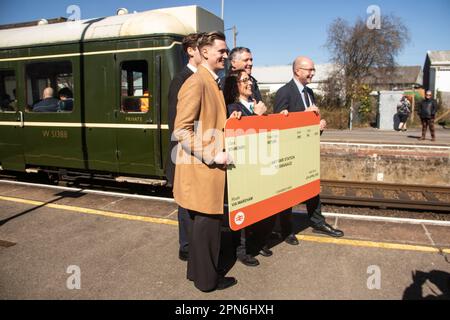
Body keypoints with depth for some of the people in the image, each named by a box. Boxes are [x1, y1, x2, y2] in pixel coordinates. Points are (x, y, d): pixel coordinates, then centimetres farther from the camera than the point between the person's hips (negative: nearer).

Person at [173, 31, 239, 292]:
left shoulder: (213, 82, 16)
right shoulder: (196, 82, -16)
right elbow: (182, 130, -21)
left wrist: (227, 122, 4)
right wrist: (212, 156, -21)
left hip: (211, 166, 10)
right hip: (202, 168, -10)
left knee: (206, 220, 19)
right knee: (207, 221, 2)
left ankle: (199, 270, 36)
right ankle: (206, 278, 20)